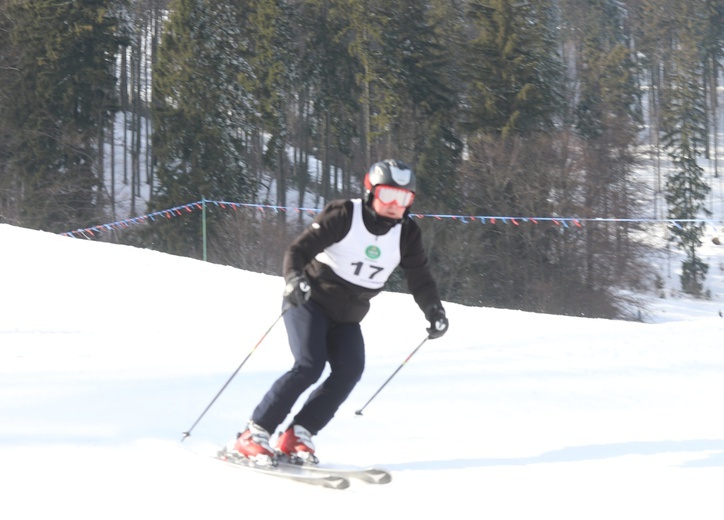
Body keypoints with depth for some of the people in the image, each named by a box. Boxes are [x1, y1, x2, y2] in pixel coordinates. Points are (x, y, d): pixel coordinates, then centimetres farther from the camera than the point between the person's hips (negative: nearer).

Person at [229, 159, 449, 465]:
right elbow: (299, 249, -20)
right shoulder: (344, 217, -15)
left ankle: (298, 436, -12)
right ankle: (254, 434, -17)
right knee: (309, 366, -23)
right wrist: (294, 279, -38)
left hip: (347, 319, 5)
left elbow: (420, 280, 10)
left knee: (350, 370, -18)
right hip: (309, 302, -5)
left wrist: (435, 314, -4)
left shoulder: (406, 235, 0)